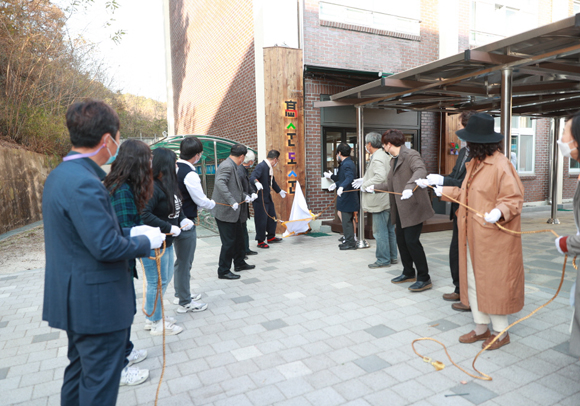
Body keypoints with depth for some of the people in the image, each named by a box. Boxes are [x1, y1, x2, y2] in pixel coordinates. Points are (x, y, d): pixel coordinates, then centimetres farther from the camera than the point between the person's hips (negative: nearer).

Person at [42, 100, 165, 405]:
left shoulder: (59, 175, 7)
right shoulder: (84, 183, -25)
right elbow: (106, 247, -26)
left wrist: (130, 232, 7)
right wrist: (146, 242, -10)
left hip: (75, 299, 10)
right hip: (97, 302, -10)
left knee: (80, 371, 26)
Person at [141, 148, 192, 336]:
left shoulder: (168, 185, 8)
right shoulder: (152, 187, -21)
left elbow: (176, 207, 19)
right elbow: (144, 215, -29)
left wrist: (182, 219, -1)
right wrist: (170, 228, -24)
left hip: (167, 242, 10)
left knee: (166, 279, 21)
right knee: (157, 283, 4)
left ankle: (152, 317, 38)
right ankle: (155, 323, 22)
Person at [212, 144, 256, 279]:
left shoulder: (232, 166, 14)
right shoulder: (227, 166, -17)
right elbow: (220, 183, -33)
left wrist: (244, 197, 19)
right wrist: (232, 201, -36)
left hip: (233, 212, 10)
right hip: (225, 211, -10)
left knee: (238, 238, 20)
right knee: (229, 242, -2)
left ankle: (239, 263, 36)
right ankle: (223, 271, 11)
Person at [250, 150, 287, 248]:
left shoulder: (270, 167, 13)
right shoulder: (261, 166, -17)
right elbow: (252, 177, -30)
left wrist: (279, 190, 41)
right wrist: (257, 182, -52)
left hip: (268, 197, 10)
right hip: (260, 198, -10)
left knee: (272, 217, 17)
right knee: (261, 220, -3)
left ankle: (271, 237, 34)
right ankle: (260, 241, 10)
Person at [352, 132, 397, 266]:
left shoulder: (377, 158, -16)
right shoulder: (386, 156, 15)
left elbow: (380, 177, -29)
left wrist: (365, 184, -17)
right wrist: (364, 179, 15)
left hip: (380, 201, -10)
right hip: (388, 200, 10)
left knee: (380, 231, -2)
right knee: (390, 230, 16)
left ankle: (383, 260, 6)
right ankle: (392, 257, 26)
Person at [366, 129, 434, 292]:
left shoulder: (411, 155, -13)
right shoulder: (394, 160, 16)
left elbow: (421, 170, -33)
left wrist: (409, 187, -47)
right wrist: (375, 187, 28)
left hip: (413, 207, -9)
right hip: (400, 208, 9)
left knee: (411, 241, -9)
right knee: (401, 240, 13)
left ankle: (424, 278, 4)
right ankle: (409, 273, 29)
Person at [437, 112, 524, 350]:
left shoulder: (500, 164, -16)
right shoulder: (475, 163, 12)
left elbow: (514, 198, -19)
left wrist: (499, 211, -36)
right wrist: (444, 191, 28)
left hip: (493, 237, -9)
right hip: (473, 236, 9)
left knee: (494, 283, 3)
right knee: (473, 281, 14)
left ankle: (501, 332, 21)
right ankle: (481, 328, 29)